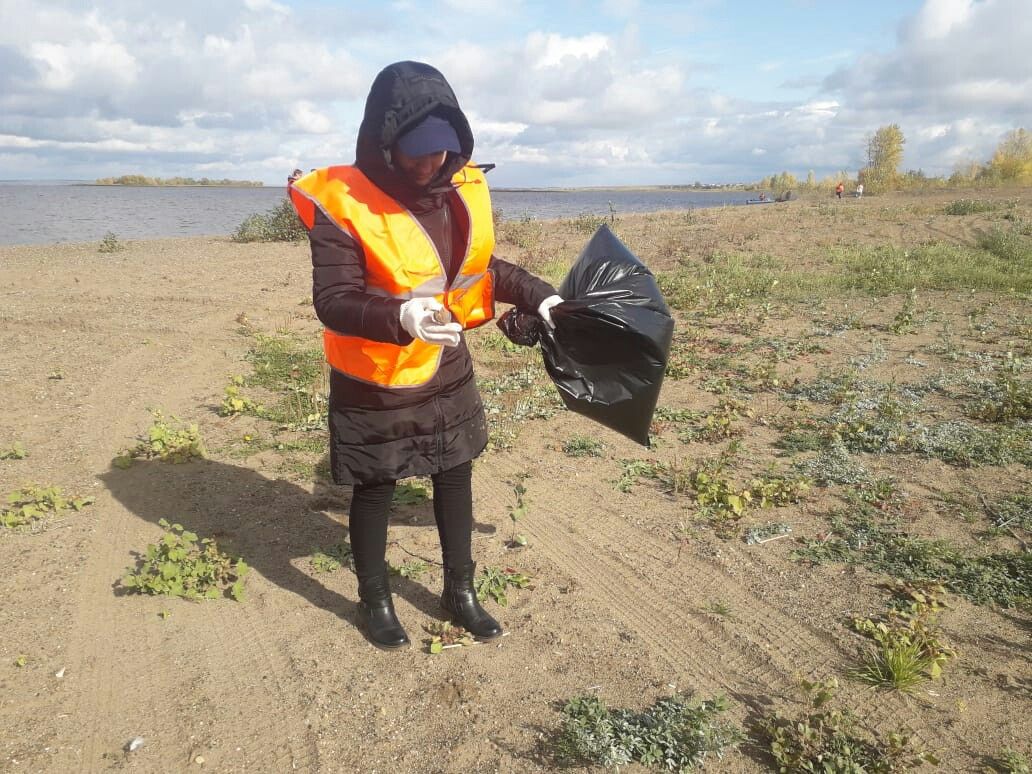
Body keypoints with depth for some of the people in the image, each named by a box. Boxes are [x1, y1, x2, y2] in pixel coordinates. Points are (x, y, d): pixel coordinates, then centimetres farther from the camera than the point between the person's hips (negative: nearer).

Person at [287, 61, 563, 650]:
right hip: (374, 383, -5)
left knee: (455, 476, 16)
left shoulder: (461, 189, -3)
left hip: (447, 371, 6)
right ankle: (375, 600, 36)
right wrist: (400, 316, -42)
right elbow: (333, 300, -25)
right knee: (374, 489, 12)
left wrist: (536, 295, -1)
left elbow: (479, 266, 11)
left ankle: (461, 590, 38)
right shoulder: (343, 203, -21)